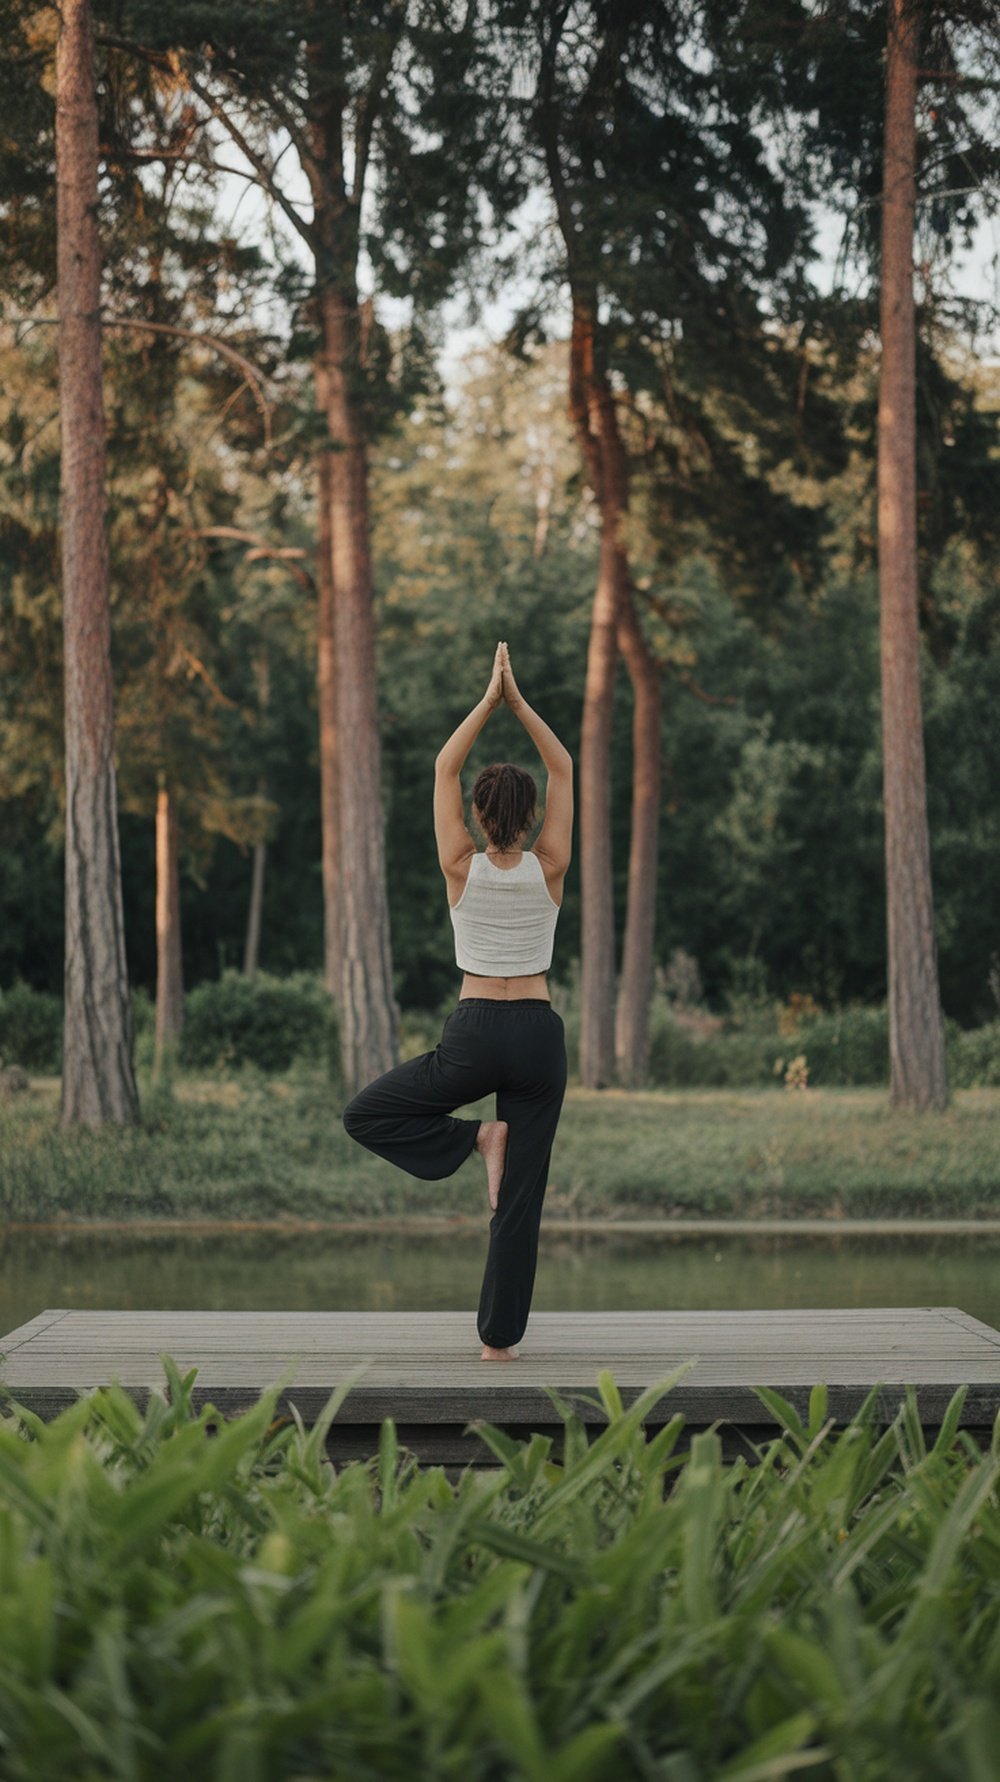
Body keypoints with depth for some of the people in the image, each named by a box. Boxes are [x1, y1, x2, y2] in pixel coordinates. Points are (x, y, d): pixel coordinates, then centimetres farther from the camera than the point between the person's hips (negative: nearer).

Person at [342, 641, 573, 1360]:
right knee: (522, 1194, 7)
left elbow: (445, 767, 3)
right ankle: (501, 1335, 6)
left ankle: (474, 1136, -3)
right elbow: (563, 770, 6)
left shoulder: (463, 869, -5)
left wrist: (489, 701, 3)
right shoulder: (549, 869, -3)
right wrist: (518, 703, 2)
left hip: (474, 1037, -2)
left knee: (366, 1114, 15)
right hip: (540, 1037, 2)